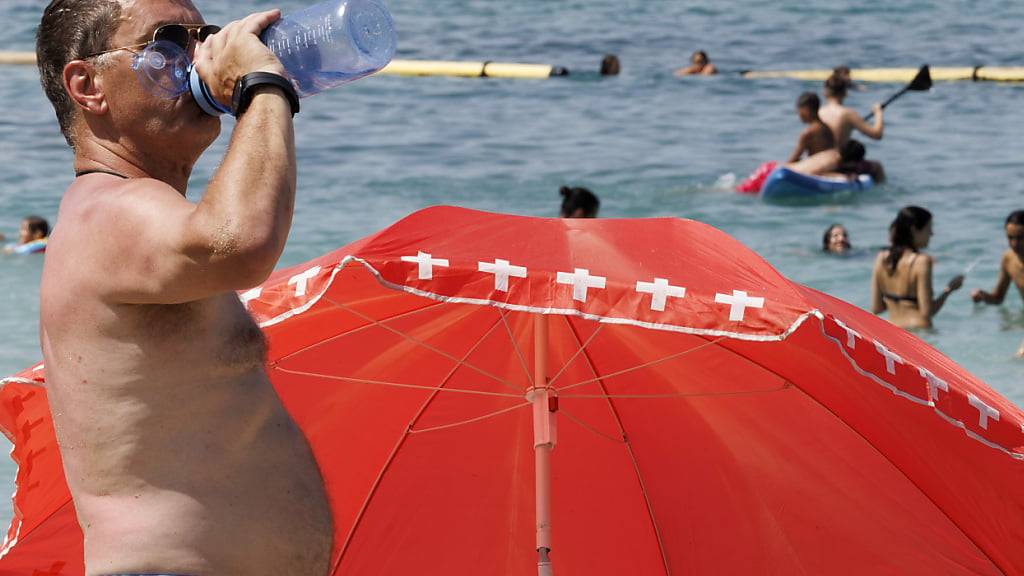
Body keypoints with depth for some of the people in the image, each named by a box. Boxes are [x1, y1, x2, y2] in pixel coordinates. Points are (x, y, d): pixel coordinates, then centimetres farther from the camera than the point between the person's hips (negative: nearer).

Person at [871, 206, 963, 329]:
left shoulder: (882, 259, 8)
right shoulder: (921, 261, -9)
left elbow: (876, 308, 11)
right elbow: (927, 311, -10)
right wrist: (948, 289, 2)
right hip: (919, 332, -6)